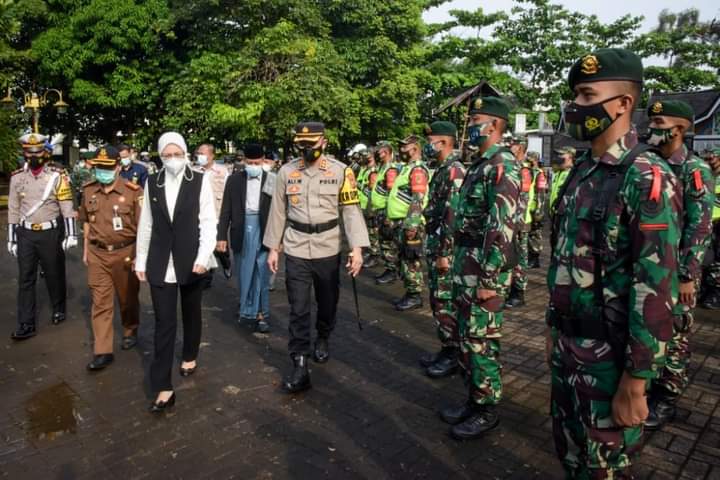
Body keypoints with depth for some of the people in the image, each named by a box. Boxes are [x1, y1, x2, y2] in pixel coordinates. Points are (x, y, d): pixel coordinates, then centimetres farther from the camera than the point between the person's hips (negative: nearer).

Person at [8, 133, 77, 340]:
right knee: (25, 279, 3)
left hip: (51, 233, -3)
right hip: (26, 235, 3)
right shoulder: (17, 177, 5)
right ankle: (26, 324, 9)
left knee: (55, 274, 10)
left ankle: (58, 310, 32)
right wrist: (11, 238, 8)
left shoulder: (57, 175, -5)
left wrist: (70, 234, -13)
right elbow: (13, 210, 9)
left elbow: (67, 207, -7)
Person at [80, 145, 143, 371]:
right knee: (100, 303, 3)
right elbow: (86, 222, 13)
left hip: (125, 253, -3)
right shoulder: (88, 191, 2)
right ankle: (102, 351, 8)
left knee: (127, 298, 15)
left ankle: (130, 332, 38)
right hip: (97, 254, 3)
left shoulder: (133, 191, -13)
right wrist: (86, 250, 14)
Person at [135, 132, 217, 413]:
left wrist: (203, 257, -18)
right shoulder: (151, 184, 5)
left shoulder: (200, 182, -4)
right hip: (160, 263, 1)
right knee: (164, 323, 0)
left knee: (191, 313, 17)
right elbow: (146, 225, 8)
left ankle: (190, 356, 42)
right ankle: (163, 388, 4)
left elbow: (208, 222, -7)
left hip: (191, 261, -1)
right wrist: (141, 261, 9)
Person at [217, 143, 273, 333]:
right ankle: (246, 305, 30)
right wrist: (222, 235, 1)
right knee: (243, 272, 12)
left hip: (263, 230, -2)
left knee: (261, 272, 1)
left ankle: (260, 313, 10)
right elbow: (226, 210, 4)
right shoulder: (234, 179, 2)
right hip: (241, 230, 2)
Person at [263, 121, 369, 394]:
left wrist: (357, 248, -14)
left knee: (327, 302, 16)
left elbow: (351, 210, -7)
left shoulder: (340, 171, -4)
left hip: (328, 249, 0)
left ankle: (323, 339, 44)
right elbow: (278, 211, 8)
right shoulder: (286, 172, 1)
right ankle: (300, 367, 7)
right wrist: (273, 248, 8)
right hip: (295, 250, 1)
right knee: (298, 310, 0)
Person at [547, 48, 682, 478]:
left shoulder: (648, 179, -18)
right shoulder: (581, 173, 7)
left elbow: (657, 290, -21)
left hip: (610, 354, -7)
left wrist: (635, 382, -20)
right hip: (567, 344, 7)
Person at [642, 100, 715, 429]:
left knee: (673, 337, 7)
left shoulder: (695, 171, -11)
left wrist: (687, 276, -17)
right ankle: (644, 387, 31)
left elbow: (700, 229, -15)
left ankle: (665, 400, 20)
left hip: (675, 270, -6)